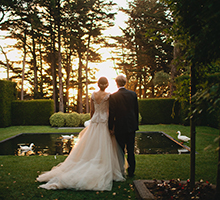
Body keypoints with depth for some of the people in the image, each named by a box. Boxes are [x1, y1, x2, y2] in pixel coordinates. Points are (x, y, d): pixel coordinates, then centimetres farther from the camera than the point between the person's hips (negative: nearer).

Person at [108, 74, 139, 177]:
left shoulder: (113, 96, -12)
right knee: (131, 150, 11)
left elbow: (111, 113, -11)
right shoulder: (133, 94, 0)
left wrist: (111, 127, -3)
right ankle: (131, 171, 17)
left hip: (119, 127, -3)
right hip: (131, 125, 3)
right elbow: (136, 111, 6)